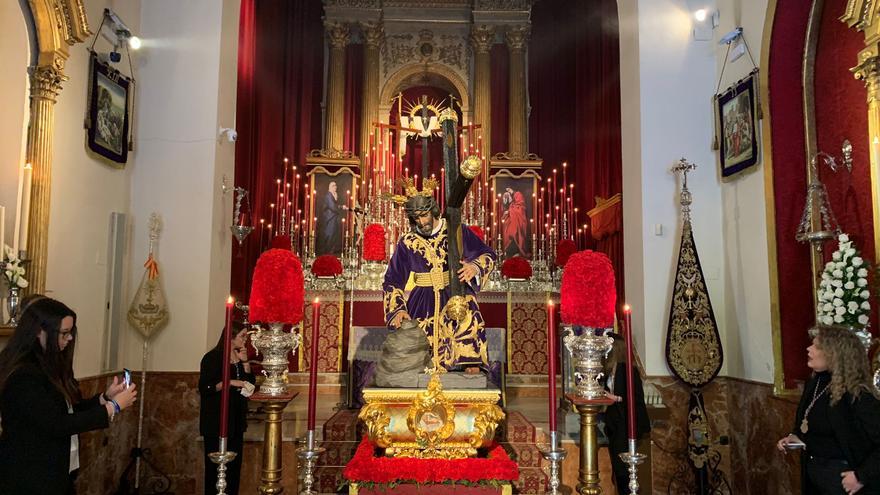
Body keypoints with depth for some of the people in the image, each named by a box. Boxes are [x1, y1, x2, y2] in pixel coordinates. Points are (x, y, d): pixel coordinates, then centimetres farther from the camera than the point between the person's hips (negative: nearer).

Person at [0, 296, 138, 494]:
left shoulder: (49, 365, 7)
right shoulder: (22, 375, -22)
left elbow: (68, 411, 11)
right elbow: (57, 425, -24)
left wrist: (105, 397, -4)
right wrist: (113, 407, -20)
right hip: (29, 478, -9)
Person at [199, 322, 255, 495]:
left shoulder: (240, 358, 12)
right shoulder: (212, 358, -9)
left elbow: (250, 383, 8)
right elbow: (204, 388, -17)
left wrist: (245, 362, -3)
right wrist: (231, 382, -21)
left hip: (237, 421, 7)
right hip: (216, 421, -7)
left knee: (234, 464, 9)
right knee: (216, 465, -1)